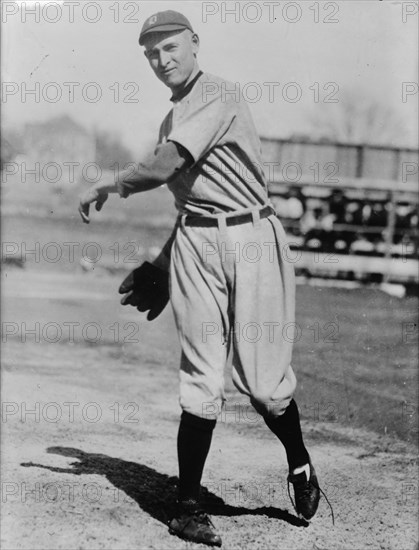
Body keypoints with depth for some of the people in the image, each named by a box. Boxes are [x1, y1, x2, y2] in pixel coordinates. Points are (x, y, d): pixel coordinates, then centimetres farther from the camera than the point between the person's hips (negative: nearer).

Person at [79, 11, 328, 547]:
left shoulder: (216, 95, -8)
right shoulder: (174, 120, 20)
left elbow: (166, 166, -19)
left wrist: (105, 187, -3)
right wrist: (159, 268, 24)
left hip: (251, 240, -6)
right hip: (195, 242, 6)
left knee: (262, 380, -4)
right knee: (202, 382, -1)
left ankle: (299, 464, 24)